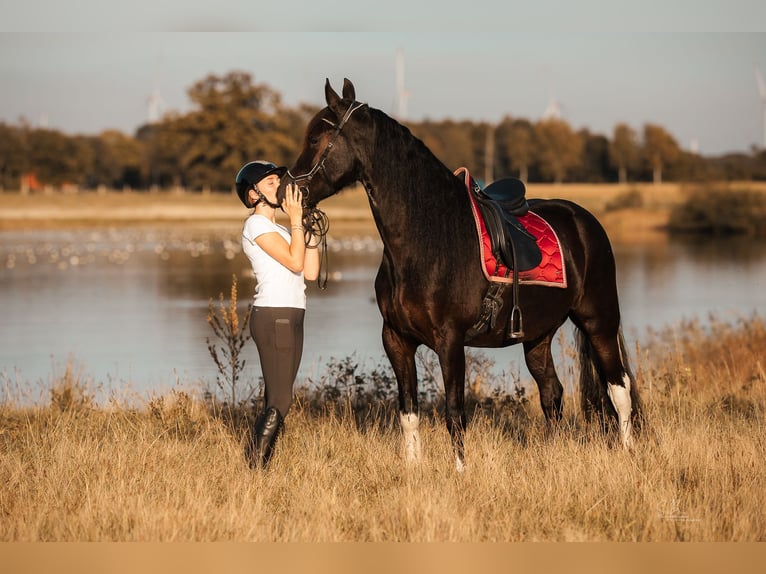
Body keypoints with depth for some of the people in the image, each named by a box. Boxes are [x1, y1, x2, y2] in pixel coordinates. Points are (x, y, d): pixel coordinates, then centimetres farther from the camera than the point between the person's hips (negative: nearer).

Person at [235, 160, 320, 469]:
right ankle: (254, 467, -11)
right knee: (279, 402, -13)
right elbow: (294, 262, -15)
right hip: (273, 317, -9)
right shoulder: (257, 224, -6)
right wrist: (296, 220, -8)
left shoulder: (279, 229, 21)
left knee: (277, 402, 5)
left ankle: (258, 469, 4)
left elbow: (310, 272, 13)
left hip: (290, 319, 9)